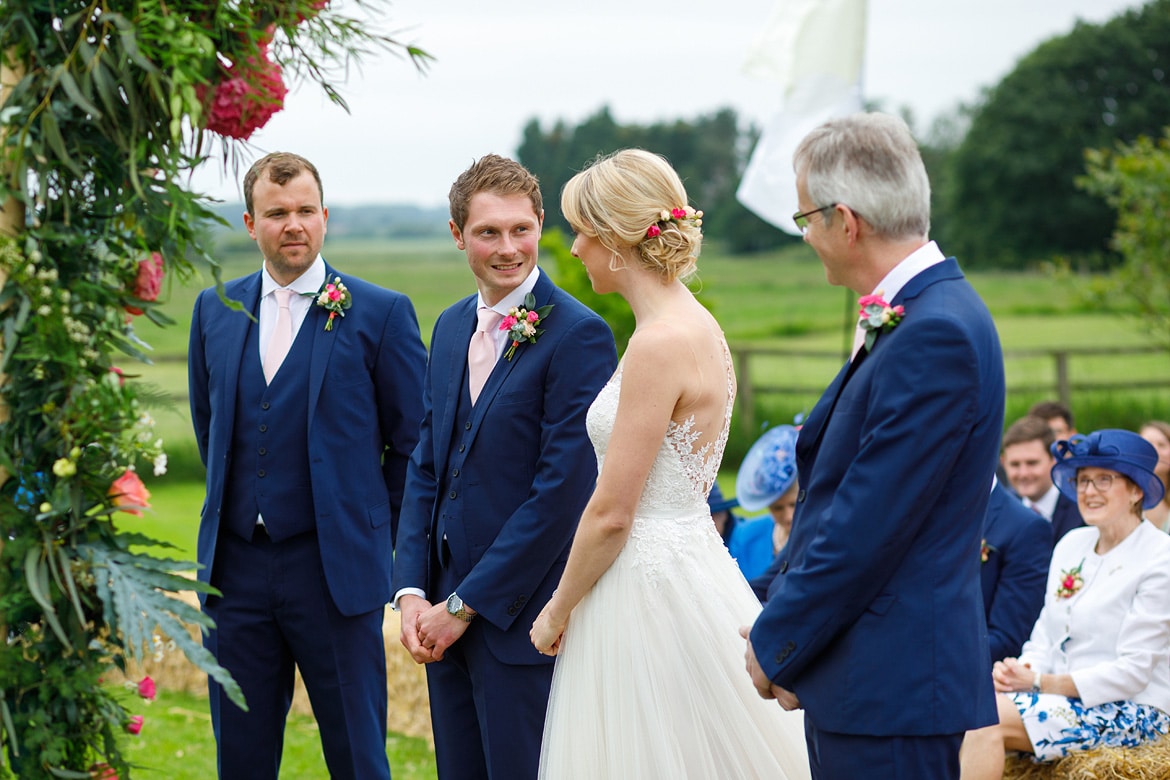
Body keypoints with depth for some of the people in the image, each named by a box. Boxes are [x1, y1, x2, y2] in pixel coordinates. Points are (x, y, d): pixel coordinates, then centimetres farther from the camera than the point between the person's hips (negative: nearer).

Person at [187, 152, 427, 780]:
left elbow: (412, 440, 0)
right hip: (235, 566, 4)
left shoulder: (381, 313, -4)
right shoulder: (215, 309, 9)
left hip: (336, 571, -4)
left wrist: (371, 530, 2)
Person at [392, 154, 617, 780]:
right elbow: (426, 464, 14)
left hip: (522, 615, -7)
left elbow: (562, 489, -17)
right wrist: (411, 590, 1)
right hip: (446, 609, 7)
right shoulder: (451, 327, 12)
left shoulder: (578, 335, -13)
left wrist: (467, 606, -14)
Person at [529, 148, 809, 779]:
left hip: (649, 586, -9)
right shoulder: (696, 325, 9)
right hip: (685, 558, 9)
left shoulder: (661, 344, -19)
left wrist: (559, 610, -5)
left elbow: (611, 514, -18)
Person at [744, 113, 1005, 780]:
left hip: (894, 682, -10)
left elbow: (869, 524, -20)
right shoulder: (915, 317, 12)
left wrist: (777, 644, -9)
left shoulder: (938, 335, -20)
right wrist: (783, 631, 9)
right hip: (862, 676, 10)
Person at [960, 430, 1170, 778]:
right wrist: (1022, 672, -10)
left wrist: (1044, 683, -18)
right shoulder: (1072, 544, 12)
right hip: (1061, 696, 6)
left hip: (1130, 711, -6)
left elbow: (1133, 671, -14)